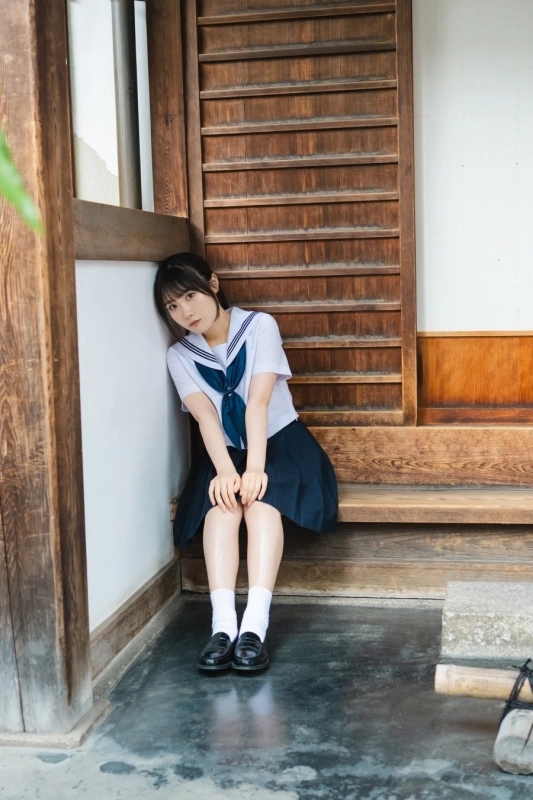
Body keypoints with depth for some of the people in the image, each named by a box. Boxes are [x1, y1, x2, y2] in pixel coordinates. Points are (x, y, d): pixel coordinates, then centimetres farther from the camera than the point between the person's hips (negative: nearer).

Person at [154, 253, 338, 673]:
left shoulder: (259, 326, -8)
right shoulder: (180, 356, 0)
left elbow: (259, 400, -20)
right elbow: (205, 415, -15)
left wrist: (255, 468, -31)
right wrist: (226, 469, -32)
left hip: (280, 440, -2)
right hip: (224, 449, 2)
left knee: (261, 497, -33)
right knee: (221, 499, -31)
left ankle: (255, 626, -43)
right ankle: (223, 625, -41)